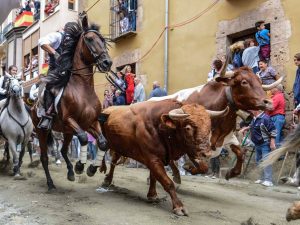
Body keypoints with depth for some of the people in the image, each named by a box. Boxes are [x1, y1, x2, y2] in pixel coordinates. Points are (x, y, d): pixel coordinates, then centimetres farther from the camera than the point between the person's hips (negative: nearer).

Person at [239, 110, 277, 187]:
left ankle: (268, 180, -12)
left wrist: (272, 143, -24)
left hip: (265, 144, -10)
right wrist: (245, 128, 19)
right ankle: (262, 178, 24)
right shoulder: (254, 118, 6)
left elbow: (273, 130, -22)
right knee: (259, 161, 15)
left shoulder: (265, 118, -22)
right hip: (257, 144, 10)